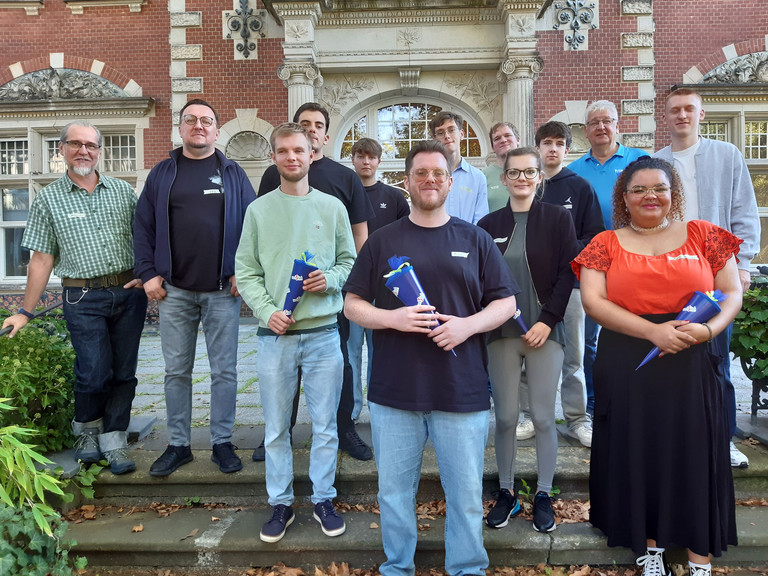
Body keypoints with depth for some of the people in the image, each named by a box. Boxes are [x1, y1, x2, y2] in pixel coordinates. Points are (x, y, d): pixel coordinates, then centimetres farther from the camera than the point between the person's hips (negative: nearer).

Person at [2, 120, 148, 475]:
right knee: (94, 372, -7)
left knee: (124, 372, 4)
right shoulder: (48, 199, 6)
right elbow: (42, 259, 6)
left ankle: (113, 441, 18)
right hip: (83, 299, -2)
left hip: (129, 292, 2)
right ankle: (86, 432, 21)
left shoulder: (123, 191, 10)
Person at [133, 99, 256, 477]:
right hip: (174, 290, 2)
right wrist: (148, 273, 0)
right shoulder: (162, 174, 11)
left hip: (223, 290, -1)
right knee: (176, 371, 9)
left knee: (224, 370, 5)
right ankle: (178, 445, 22)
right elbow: (144, 227, 9)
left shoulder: (233, 174, 7)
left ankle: (222, 442, 18)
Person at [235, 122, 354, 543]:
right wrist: (267, 311, -11)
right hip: (275, 334, 0)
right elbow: (246, 272, 3)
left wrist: (329, 279, -11)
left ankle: (324, 500, 28)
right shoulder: (258, 210, 5)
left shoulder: (332, 207, 6)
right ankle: (281, 504, 27)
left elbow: (350, 261, 9)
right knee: (276, 428, 10)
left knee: (325, 426, 10)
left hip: (323, 333, 0)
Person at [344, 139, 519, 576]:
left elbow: (506, 302, 6)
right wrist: (392, 318, -14)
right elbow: (353, 305, 5)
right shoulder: (383, 241, 6)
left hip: (462, 391, 0)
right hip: (394, 391, 1)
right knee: (395, 490, 14)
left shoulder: (475, 240, 6)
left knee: (466, 492, 11)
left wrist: (468, 324, -13)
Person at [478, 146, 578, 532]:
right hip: (502, 332, 2)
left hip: (545, 330, -1)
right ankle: (506, 493, 21)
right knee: (505, 416, 4)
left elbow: (567, 272, -1)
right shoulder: (489, 225, 9)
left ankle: (543, 496, 20)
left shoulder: (558, 218, 4)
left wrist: (547, 320, -9)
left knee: (543, 416, 3)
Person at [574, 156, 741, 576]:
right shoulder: (606, 244, 5)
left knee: (695, 455, 5)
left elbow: (732, 293, 6)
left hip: (692, 367, 1)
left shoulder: (702, 236, 8)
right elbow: (592, 301, -7)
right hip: (627, 367, 0)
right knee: (637, 456, 8)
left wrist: (709, 329, -15)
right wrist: (653, 331, -17)